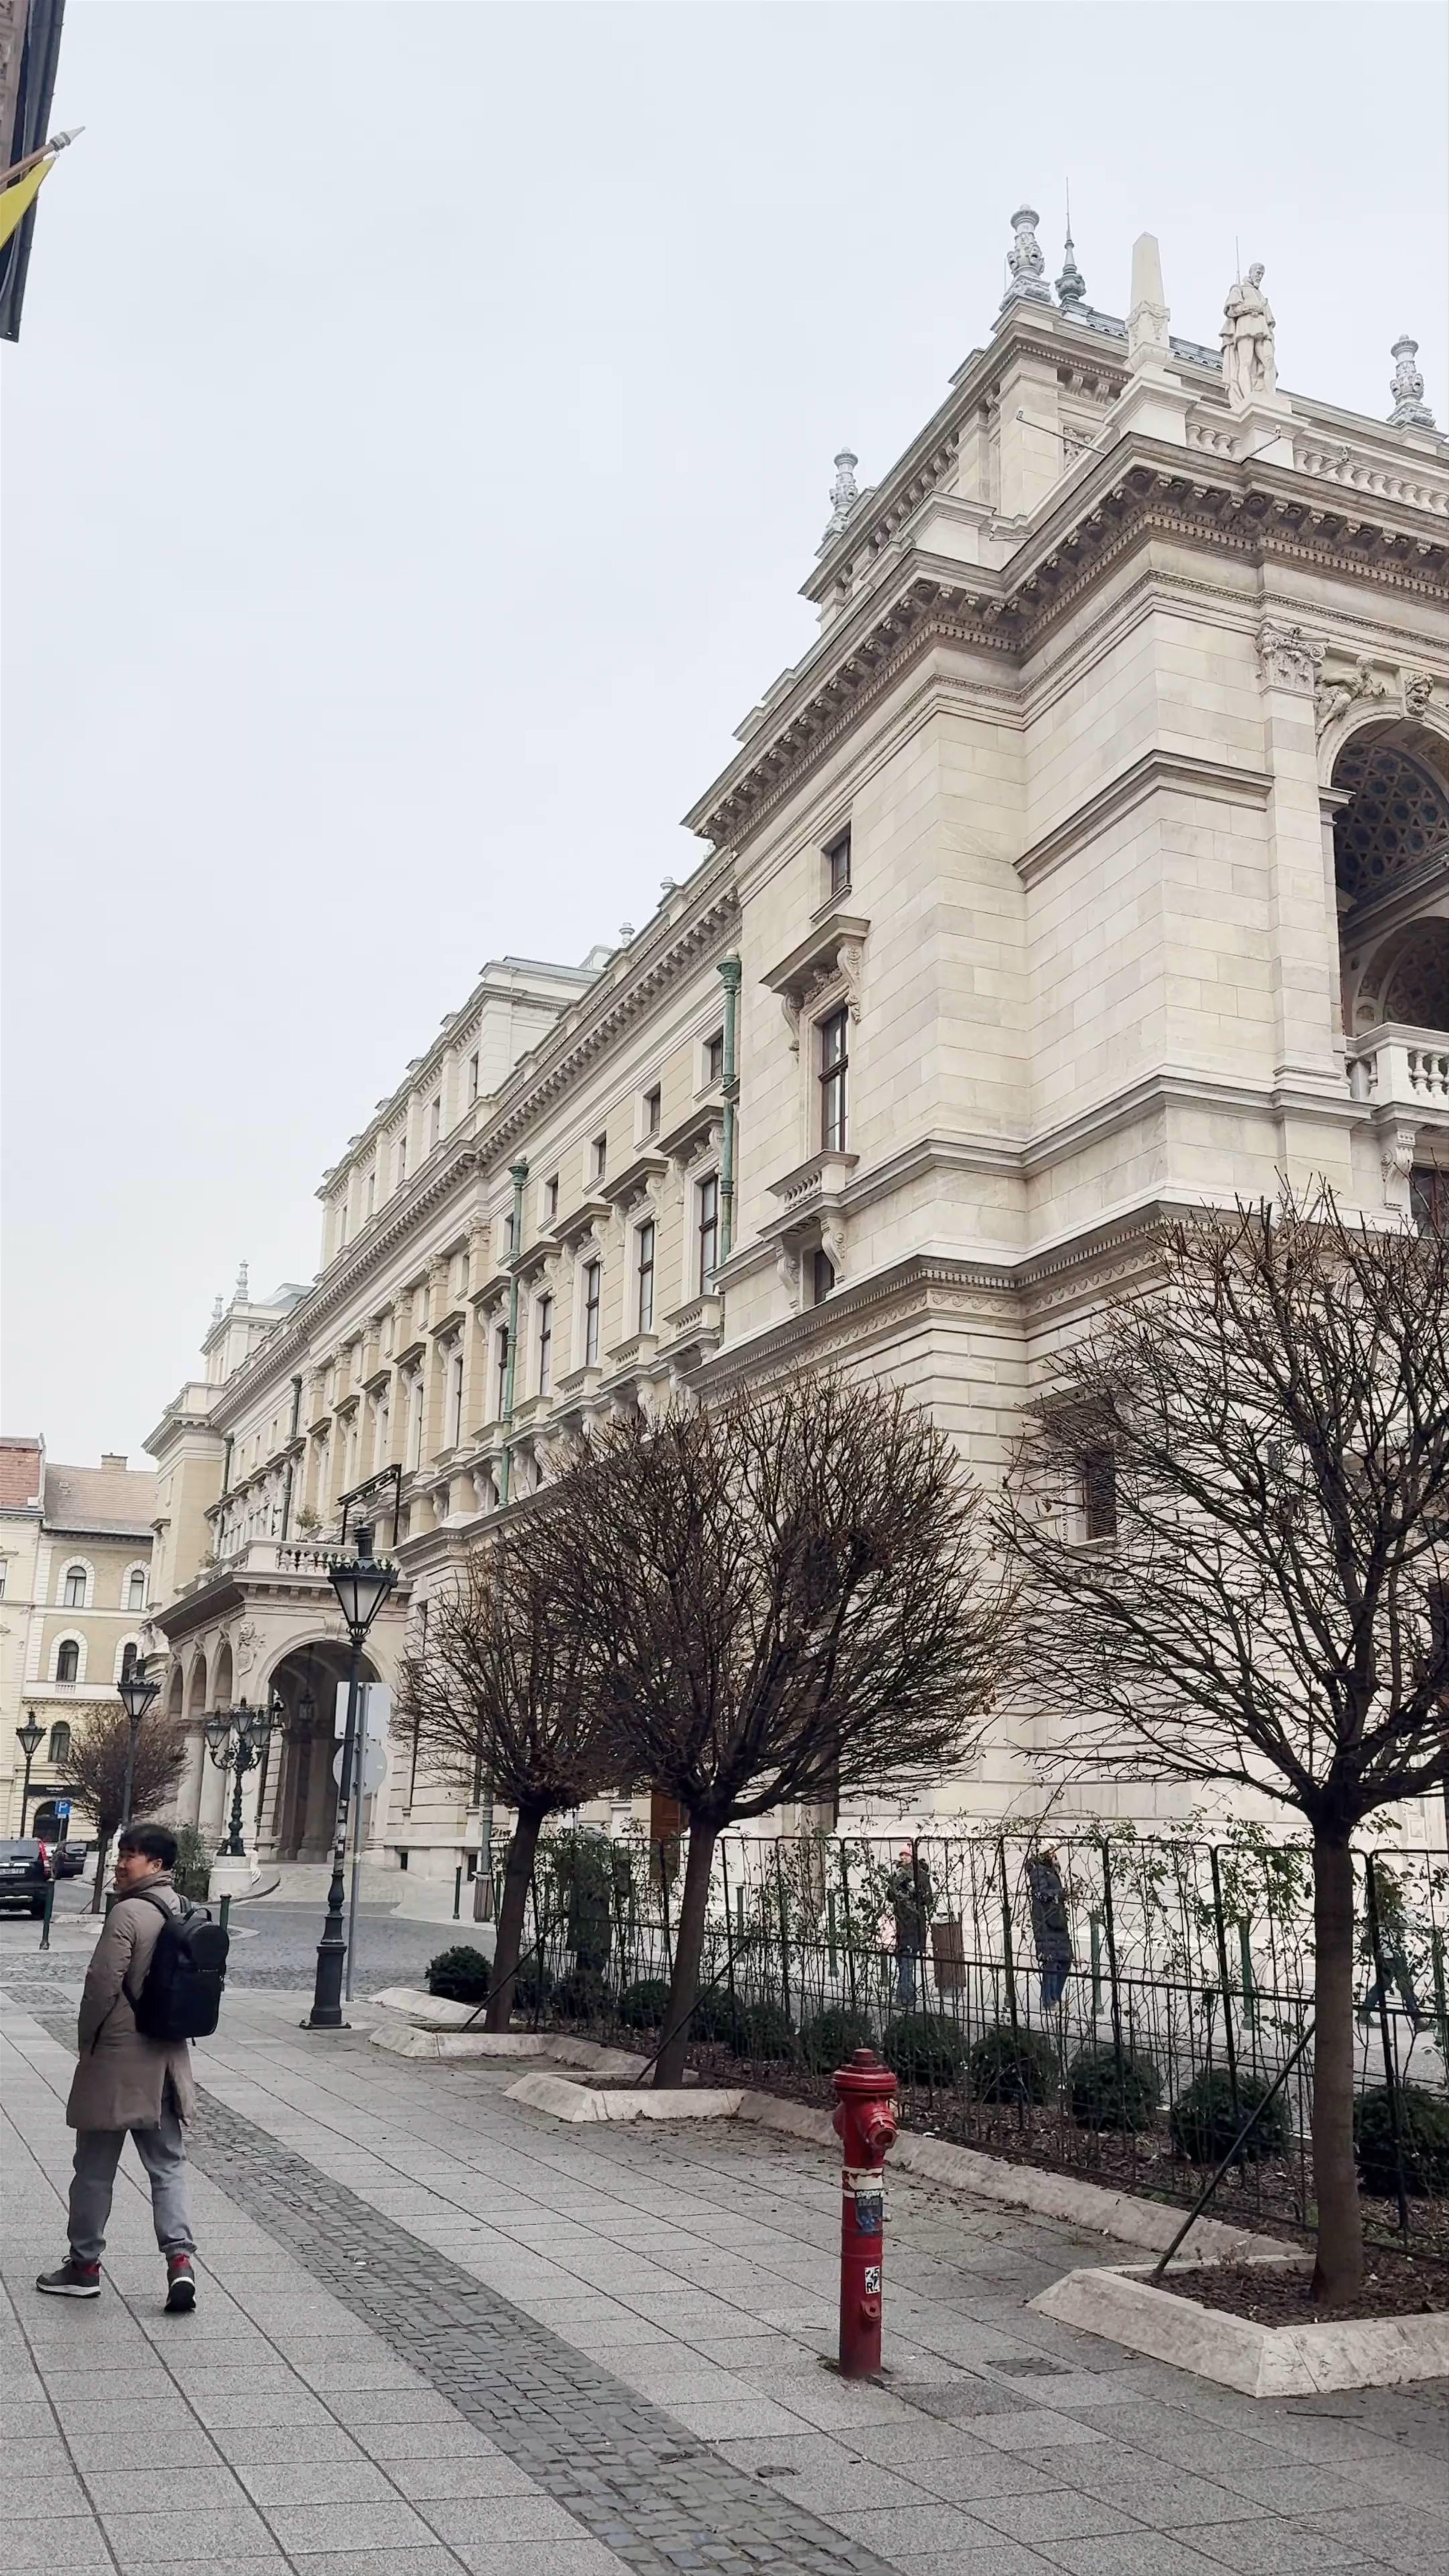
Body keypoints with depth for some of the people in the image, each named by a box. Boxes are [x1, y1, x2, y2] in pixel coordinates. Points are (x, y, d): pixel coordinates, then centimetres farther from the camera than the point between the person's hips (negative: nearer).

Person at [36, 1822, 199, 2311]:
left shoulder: (128, 1913, -17)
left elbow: (102, 1986, -18)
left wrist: (87, 2041, -3)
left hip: (117, 2060, -6)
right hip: (167, 2060, 7)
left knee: (95, 2169, 9)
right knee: (168, 2165, 11)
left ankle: (84, 2265, 20)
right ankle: (179, 2257, -1)